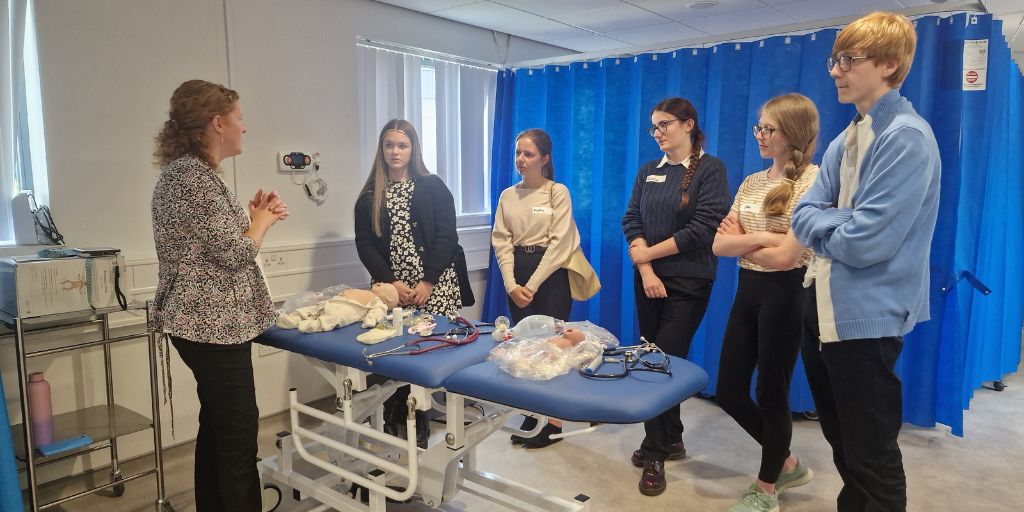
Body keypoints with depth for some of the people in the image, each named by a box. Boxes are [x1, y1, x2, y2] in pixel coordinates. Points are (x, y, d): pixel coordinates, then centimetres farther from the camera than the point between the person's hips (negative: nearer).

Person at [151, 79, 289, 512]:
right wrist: (263, 218, -6)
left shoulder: (184, 169, 14)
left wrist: (252, 216, 9)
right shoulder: (195, 175, -18)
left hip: (204, 323, 11)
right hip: (215, 326, -11)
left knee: (217, 428, 19)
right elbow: (234, 254, -21)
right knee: (239, 436, -1)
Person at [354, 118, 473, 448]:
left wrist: (428, 282, -10)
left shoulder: (433, 187, 4)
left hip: (436, 285, -2)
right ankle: (413, 424, 14)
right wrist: (390, 282, -8)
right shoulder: (370, 196, 9)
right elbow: (364, 244, 4)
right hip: (391, 287, 2)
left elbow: (446, 237, -2)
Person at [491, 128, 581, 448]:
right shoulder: (508, 196, 8)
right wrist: (511, 285, -9)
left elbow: (559, 243, -10)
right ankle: (531, 415, 22)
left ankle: (553, 422, 14)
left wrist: (532, 285, -13)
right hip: (516, 277, 4)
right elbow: (501, 241, 4)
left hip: (551, 275, -4)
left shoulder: (558, 192, -4)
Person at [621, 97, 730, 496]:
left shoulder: (710, 169, -5)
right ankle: (671, 441, 26)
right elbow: (632, 221, 2)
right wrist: (645, 271, -12)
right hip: (648, 280, 5)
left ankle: (655, 454, 8)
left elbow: (703, 228, -14)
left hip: (688, 282, -5)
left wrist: (646, 253, -11)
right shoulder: (648, 171, 10)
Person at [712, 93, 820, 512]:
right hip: (748, 290, 8)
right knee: (729, 391, 12)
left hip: (784, 295, -7)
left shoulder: (812, 181, -11)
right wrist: (760, 238, -13)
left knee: (771, 393, 6)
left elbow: (786, 257, -20)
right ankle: (787, 463, 36)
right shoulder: (751, 182, 10)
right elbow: (719, 246, 1)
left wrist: (740, 241, -6)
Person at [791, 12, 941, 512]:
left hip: (866, 316, -8)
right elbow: (803, 218, 4)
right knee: (840, 439, 23)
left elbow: (867, 242, -23)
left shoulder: (907, 137, -16)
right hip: (822, 306, 9)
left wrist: (825, 224, -5)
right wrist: (844, 221, -14)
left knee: (871, 454, 5)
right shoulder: (843, 141, 10)